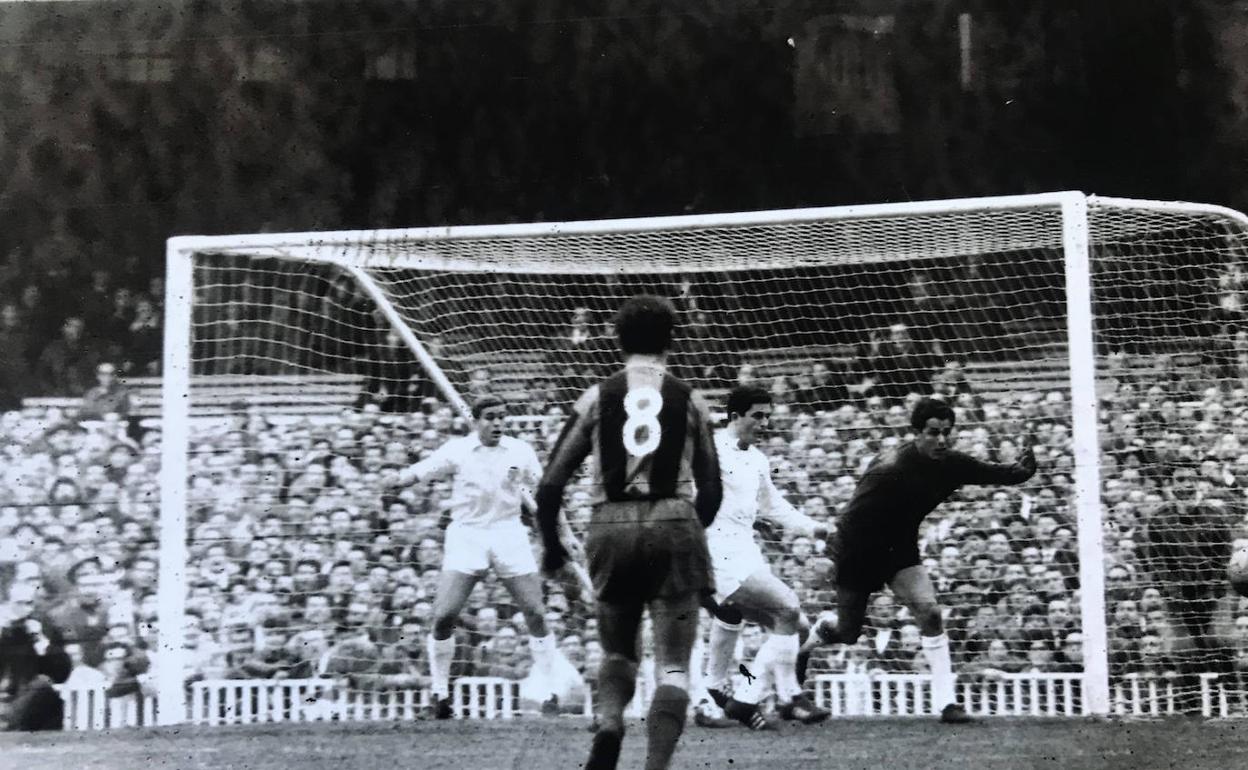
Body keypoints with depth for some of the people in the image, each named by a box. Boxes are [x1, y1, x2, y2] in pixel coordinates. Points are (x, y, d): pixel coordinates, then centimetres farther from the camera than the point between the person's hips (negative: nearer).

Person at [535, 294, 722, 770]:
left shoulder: (597, 397, 5)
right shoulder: (688, 400, 6)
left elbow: (550, 485, 3)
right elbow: (711, 491, 9)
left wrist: (551, 545, 17)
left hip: (610, 530, 1)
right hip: (674, 526, -1)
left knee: (618, 653, 19)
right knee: (673, 664, 3)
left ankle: (609, 726, -8)